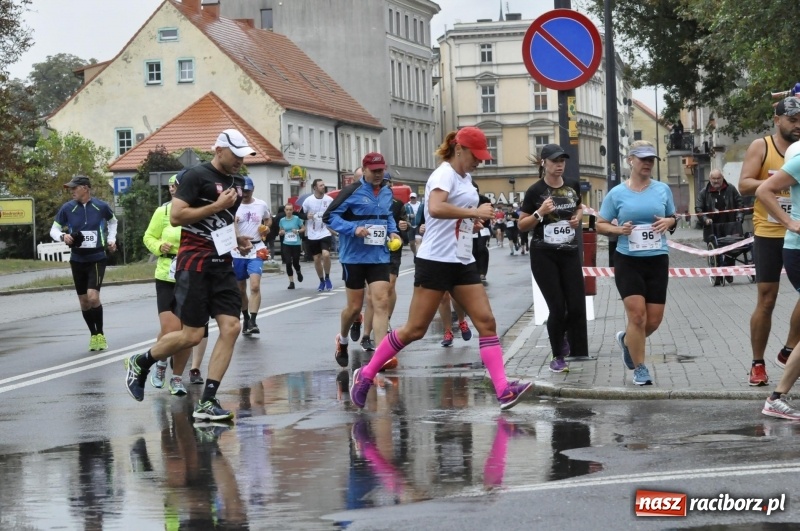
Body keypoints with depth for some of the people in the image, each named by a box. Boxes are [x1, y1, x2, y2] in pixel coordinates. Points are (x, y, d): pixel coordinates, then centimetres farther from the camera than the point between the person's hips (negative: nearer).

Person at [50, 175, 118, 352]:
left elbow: (113, 221, 17)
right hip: (77, 260, 3)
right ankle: (93, 335, 26)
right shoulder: (67, 208, -4)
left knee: (93, 297, -17)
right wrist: (63, 236, -16)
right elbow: (54, 229, 4)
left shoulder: (101, 206, -5)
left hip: (97, 259, -2)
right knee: (84, 301, 8)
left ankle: (100, 334, 0)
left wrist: (111, 239, 5)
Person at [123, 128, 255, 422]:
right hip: (195, 263, -7)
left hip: (222, 263, 7)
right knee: (192, 335, -6)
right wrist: (216, 206, -18)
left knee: (231, 328, -6)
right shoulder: (196, 176, -9)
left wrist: (238, 238, 13)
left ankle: (207, 402, -3)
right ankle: (140, 363, 20)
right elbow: (176, 216, -17)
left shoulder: (237, 182, 16)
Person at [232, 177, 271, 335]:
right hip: (237, 251, 0)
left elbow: (268, 219, 22)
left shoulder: (262, 205, 3)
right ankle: (246, 318, 30)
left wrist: (267, 228, 0)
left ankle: (253, 321, -15)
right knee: (240, 289, 11)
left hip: (256, 250, 0)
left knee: (255, 286, -15)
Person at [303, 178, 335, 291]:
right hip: (313, 235, 1)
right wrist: (306, 216, -17)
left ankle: (327, 278, 0)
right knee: (317, 259, 7)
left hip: (326, 232, -1)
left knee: (326, 255, -20)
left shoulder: (329, 200, -4)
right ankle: (322, 281, 25)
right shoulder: (308, 201, -7)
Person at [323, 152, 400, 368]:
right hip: (354, 257, -4)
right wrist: (353, 229, -22)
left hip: (379, 256, 4)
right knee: (355, 306, 6)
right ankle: (342, 340, 36)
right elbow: (329, 216, -10)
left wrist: (393, 232, 6)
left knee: (382, 303, -8)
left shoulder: (387, 192, 7)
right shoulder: (352, 191, -10)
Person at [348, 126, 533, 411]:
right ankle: (366, 374, 10)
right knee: (415, 329, -4)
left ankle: (503, 389, -8)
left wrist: (473, 220, 11)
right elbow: (435, 208, -32)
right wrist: (474, 212, -26)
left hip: (463, 262, 9)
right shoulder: (444, 174, -12)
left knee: (486, 322, -3)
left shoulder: (465, 178, 15)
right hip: (436, 261, -9)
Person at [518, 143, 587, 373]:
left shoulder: (573, 186, 4)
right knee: (557, 308, -4)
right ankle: (557, 357, 11)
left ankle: (578, 353, 13)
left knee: (577, 306, -1)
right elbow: (522, 225, -4)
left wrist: (579, 217, 3)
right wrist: (540, 213, -19)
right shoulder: (535, 191, -8)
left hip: (570, 253, 4)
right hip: (544, 256, -4)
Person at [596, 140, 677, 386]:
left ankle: (627, 339, 37)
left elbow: (673, 218, 16)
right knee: (637, 315, -9)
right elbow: (600, 225, 5)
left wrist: (668, 223, -8)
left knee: (654, 319, 4)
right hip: (628, 261, -3)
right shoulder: (617, 193, -2)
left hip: (657, 260, 3)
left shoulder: (663, 189, 4)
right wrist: (618, 229, -15)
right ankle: (640, 369, 5)